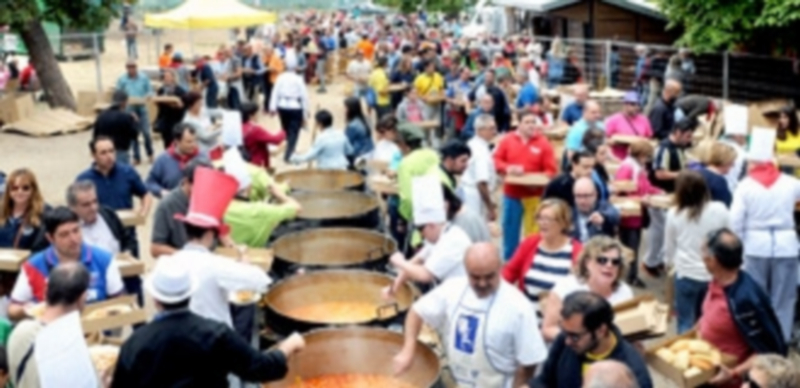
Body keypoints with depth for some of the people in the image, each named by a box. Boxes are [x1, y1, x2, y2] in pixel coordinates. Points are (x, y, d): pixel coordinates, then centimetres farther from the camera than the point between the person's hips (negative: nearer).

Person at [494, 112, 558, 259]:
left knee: (533, 230, 0)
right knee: (510, 228, 11)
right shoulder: (507, 140, 1)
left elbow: (550, 170, -5)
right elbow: (496, 161, 3)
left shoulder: (543, 143, -4)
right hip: (511, 193, 2)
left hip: (534, 195, -2)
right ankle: (509, 259, 26)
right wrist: (507, 169, -17)